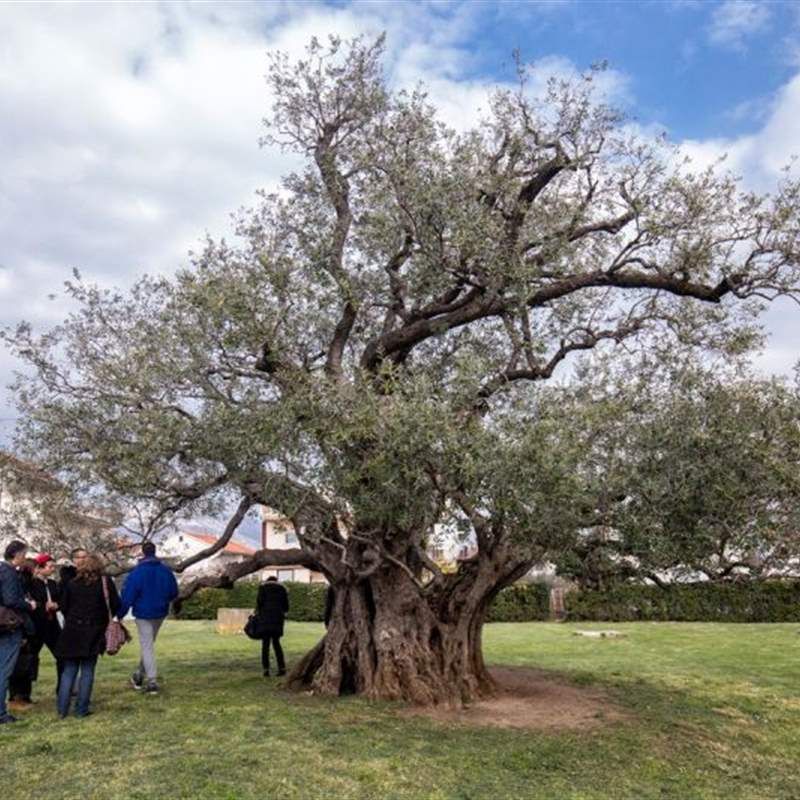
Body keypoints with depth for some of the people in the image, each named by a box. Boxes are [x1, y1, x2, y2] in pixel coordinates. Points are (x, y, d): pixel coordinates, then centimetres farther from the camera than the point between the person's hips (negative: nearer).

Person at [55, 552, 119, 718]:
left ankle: (62, 709, 9)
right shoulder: (105, 582, -3)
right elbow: (116, 605, -3)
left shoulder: (72, 583, 3)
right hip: (93, 632, -2)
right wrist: (106, 618, 16)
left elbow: (63, 607, 6)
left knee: (69, 670, 10)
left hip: (72, 631, 2)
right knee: (87, 671, 5)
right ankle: (81, 709, 6)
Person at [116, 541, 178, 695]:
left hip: (143, 614, -4)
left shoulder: (137, 572, -14)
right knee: (149, 644, 20)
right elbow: (173, 593, 8)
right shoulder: (166, 570, -1)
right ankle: (139, 675, 30)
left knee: (147, 646, 1)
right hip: (160, 613, 4)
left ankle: (152, 682, -2)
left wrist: (120, 614, -3)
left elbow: (128, 596, -13)